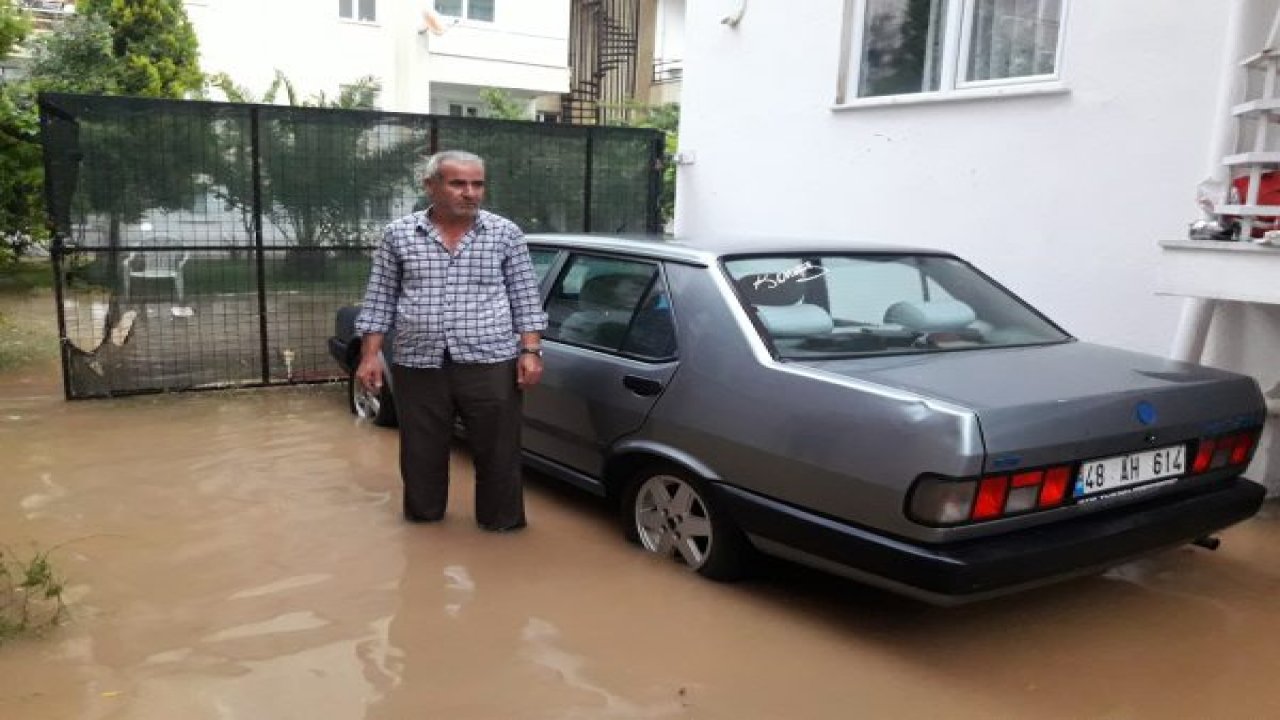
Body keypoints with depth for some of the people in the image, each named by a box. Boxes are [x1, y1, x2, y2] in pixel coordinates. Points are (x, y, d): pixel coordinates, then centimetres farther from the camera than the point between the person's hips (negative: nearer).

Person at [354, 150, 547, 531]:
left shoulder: (506, 233, 3)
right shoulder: (398, 234, 5)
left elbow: (525, 298, 4)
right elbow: (380, 300, 8)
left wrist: (530, 351, -4)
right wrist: (370, 356, 2)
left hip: (490, 364, -1)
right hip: (418, 367, 1)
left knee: (498, 453, 5)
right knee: (421, 454, 13)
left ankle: (502, 524, 22)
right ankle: (423, 518, 33)